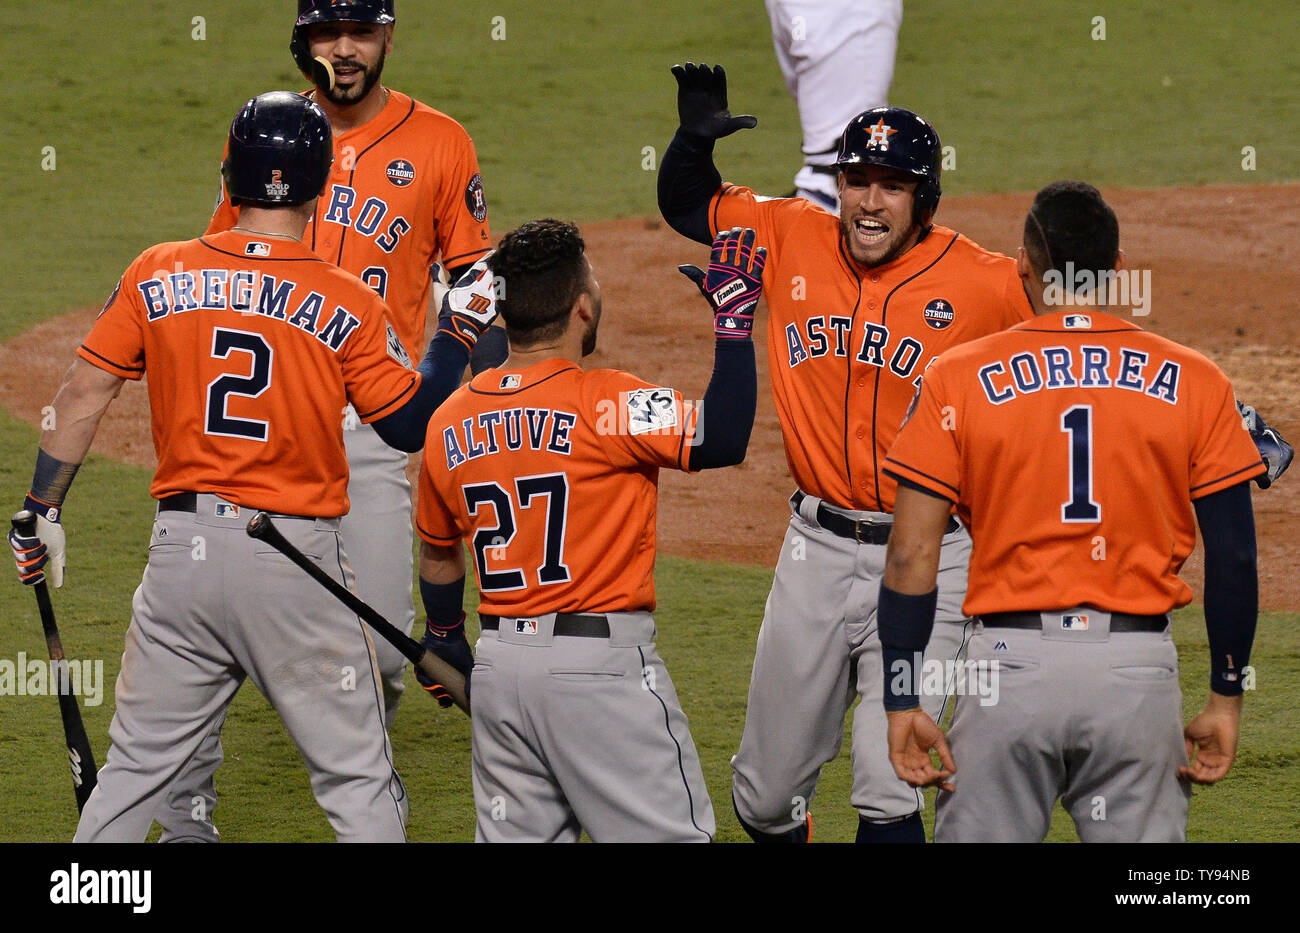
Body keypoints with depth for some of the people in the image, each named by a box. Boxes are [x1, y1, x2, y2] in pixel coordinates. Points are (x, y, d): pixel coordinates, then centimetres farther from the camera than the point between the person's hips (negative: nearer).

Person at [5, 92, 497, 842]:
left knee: (137, 766, 13)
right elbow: (411, 425, -1)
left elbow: (85, 393, 2)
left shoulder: (158, 275, 0)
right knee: (359, 780, 4)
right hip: (296, 558, -3)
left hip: (182, 550, 3)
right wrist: (460, 331, 9)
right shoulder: (347, 305, -7)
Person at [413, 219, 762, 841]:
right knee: (670, 836, -1)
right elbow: (722, 439, -21)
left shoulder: (450, 422, 7)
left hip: (497, 668, 6)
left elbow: (437, 553, 20)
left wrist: (445, 636, 38)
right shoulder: (606, 403, -14)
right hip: (600, 664, -6)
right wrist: (733, 319, -13)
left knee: (517, 838, 11)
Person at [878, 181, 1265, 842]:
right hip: (1138, 665, 1)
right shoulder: (1194, 384, 3)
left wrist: (902, 702, 2)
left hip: (1010, 663, -1)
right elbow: (1234, 556, 3)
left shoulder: (959, 379, 1)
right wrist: (1225, 698, 10)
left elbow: (911, 557, -2)